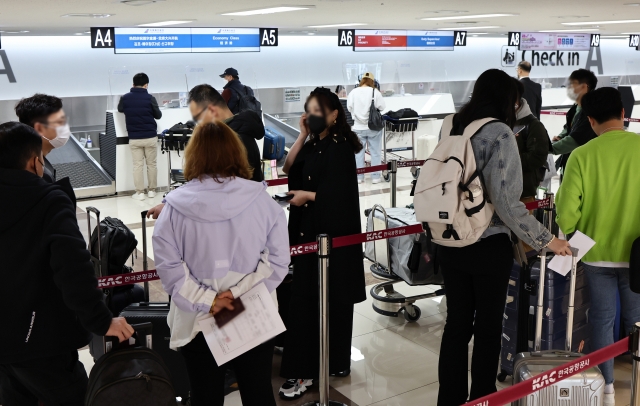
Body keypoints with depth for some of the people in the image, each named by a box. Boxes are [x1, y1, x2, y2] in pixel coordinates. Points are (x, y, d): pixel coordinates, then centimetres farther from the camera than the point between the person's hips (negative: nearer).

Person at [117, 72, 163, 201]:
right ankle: (152, 190, 17)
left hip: (134, 138, 1)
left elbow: (120, 109, 19)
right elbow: (158, 115, 2)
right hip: (150, 137, -1)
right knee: (152, 164, 11)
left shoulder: (125, 98, -2)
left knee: (137, 165, 5)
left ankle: (140, 192, 5)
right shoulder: (150, 98, -10)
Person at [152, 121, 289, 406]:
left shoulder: (176, 206, -10)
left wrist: (206, 302, -12)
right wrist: (239, 292, -12)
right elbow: (278, 260, -11)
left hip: (198, 322, 0)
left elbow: (168, 267, -13)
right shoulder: (261, 199, -7)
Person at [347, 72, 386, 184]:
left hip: (358, 127, 2)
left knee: (358, 152, 10)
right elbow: (382, 107, -5)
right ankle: (375, 177, 8)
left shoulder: (353, 92, -4)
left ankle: (359, 177, 14)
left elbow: (349, 107, 2)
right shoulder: (375, 92, -9)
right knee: (375, 152, 6)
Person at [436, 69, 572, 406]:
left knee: (457, 323, 16)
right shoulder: (499, 133, -14)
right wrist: (545, 239, -13)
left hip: (451, 243, 6)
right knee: (488, 328, 11)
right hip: (489, 247, -5)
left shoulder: (452, 128, 4)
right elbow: (505, 201, -20)